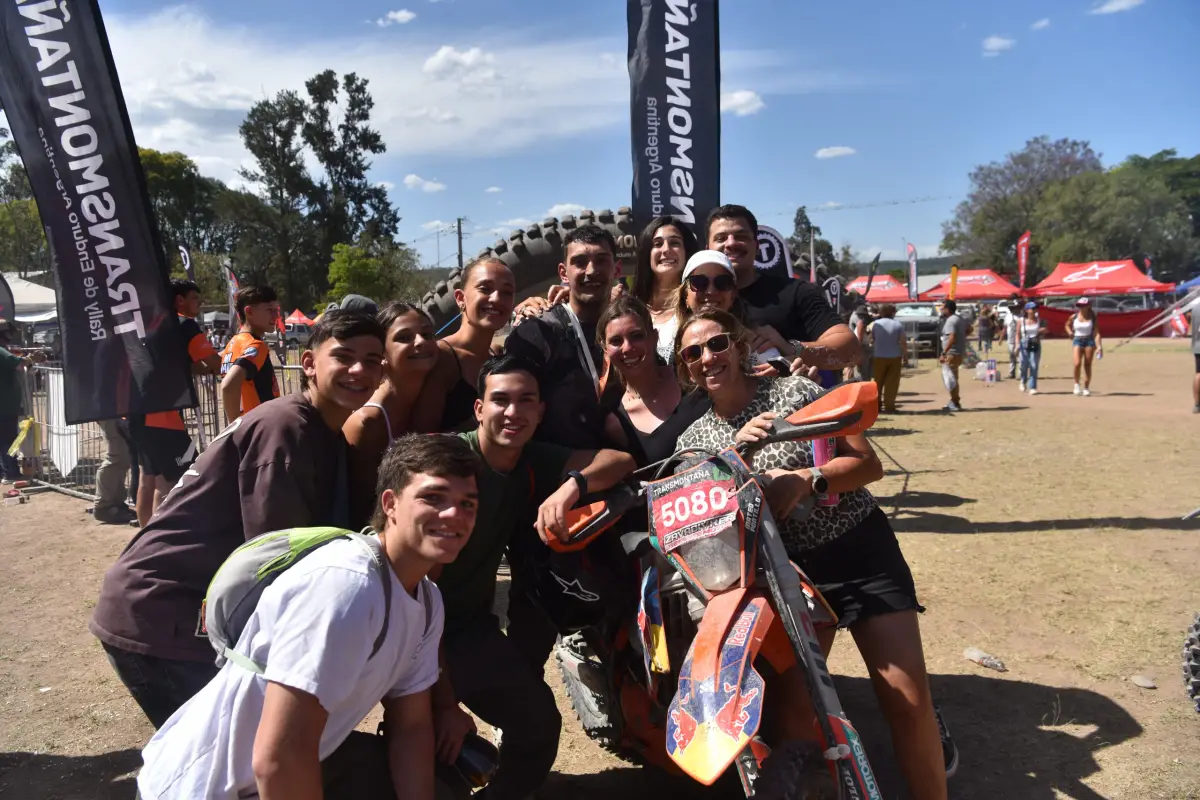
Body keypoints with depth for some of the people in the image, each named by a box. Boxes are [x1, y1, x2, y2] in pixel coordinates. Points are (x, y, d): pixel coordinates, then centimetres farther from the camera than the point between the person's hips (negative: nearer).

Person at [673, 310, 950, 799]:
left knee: (908, 700, -4)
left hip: (861, 549, -1)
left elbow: (870, 464, -6)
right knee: (794, 707, -8)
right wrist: (735, 451, -19)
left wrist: (806, 479, -23)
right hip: (789, 568, 2)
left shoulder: (794, 391, -6)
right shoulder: (692, 439, 3)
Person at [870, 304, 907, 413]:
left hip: (879, 357, 1)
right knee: (892, 383, 3)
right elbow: (903, 342, -4)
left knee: (878, 383, 12)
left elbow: (871, 339, 0)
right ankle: (889, 406, 1)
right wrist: (904, 357, 2)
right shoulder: (898, 324, -3)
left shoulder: (876, 323, -2)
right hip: (895, 357, -1)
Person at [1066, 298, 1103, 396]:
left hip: (1089, 341, 0)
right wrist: (1070, 332, 2)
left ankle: (1086, 388, 13)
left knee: (1087, 365, 3)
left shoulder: (1092, 318, 0)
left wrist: (1099, 346, -14)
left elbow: (1096, 333, -5)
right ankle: (1077, 384, 5)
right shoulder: (1074, 317, 3)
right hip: (1077, 341, 0)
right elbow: (1067, 325, 24)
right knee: (1077, 363, -17)